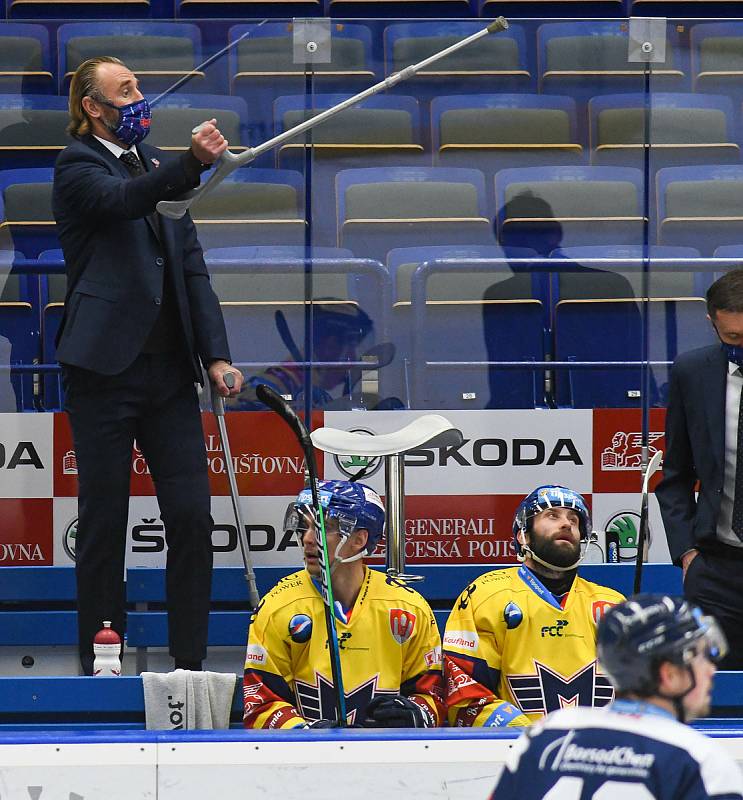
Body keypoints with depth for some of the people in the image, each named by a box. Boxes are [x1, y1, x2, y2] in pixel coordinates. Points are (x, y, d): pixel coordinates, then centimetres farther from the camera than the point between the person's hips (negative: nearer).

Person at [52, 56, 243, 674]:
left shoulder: (156, 163, 17)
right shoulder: (78, 168, -2)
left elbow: (192, 268, 17)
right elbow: (124, 200, -25)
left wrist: (216, 355, 7)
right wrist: (192, 164, -42)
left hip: (169, 368, 6)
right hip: (105, 369, -6)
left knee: (192, 515, 0)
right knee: (104, 522, 0)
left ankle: (191, 662, 6)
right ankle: (100, 668, 6)